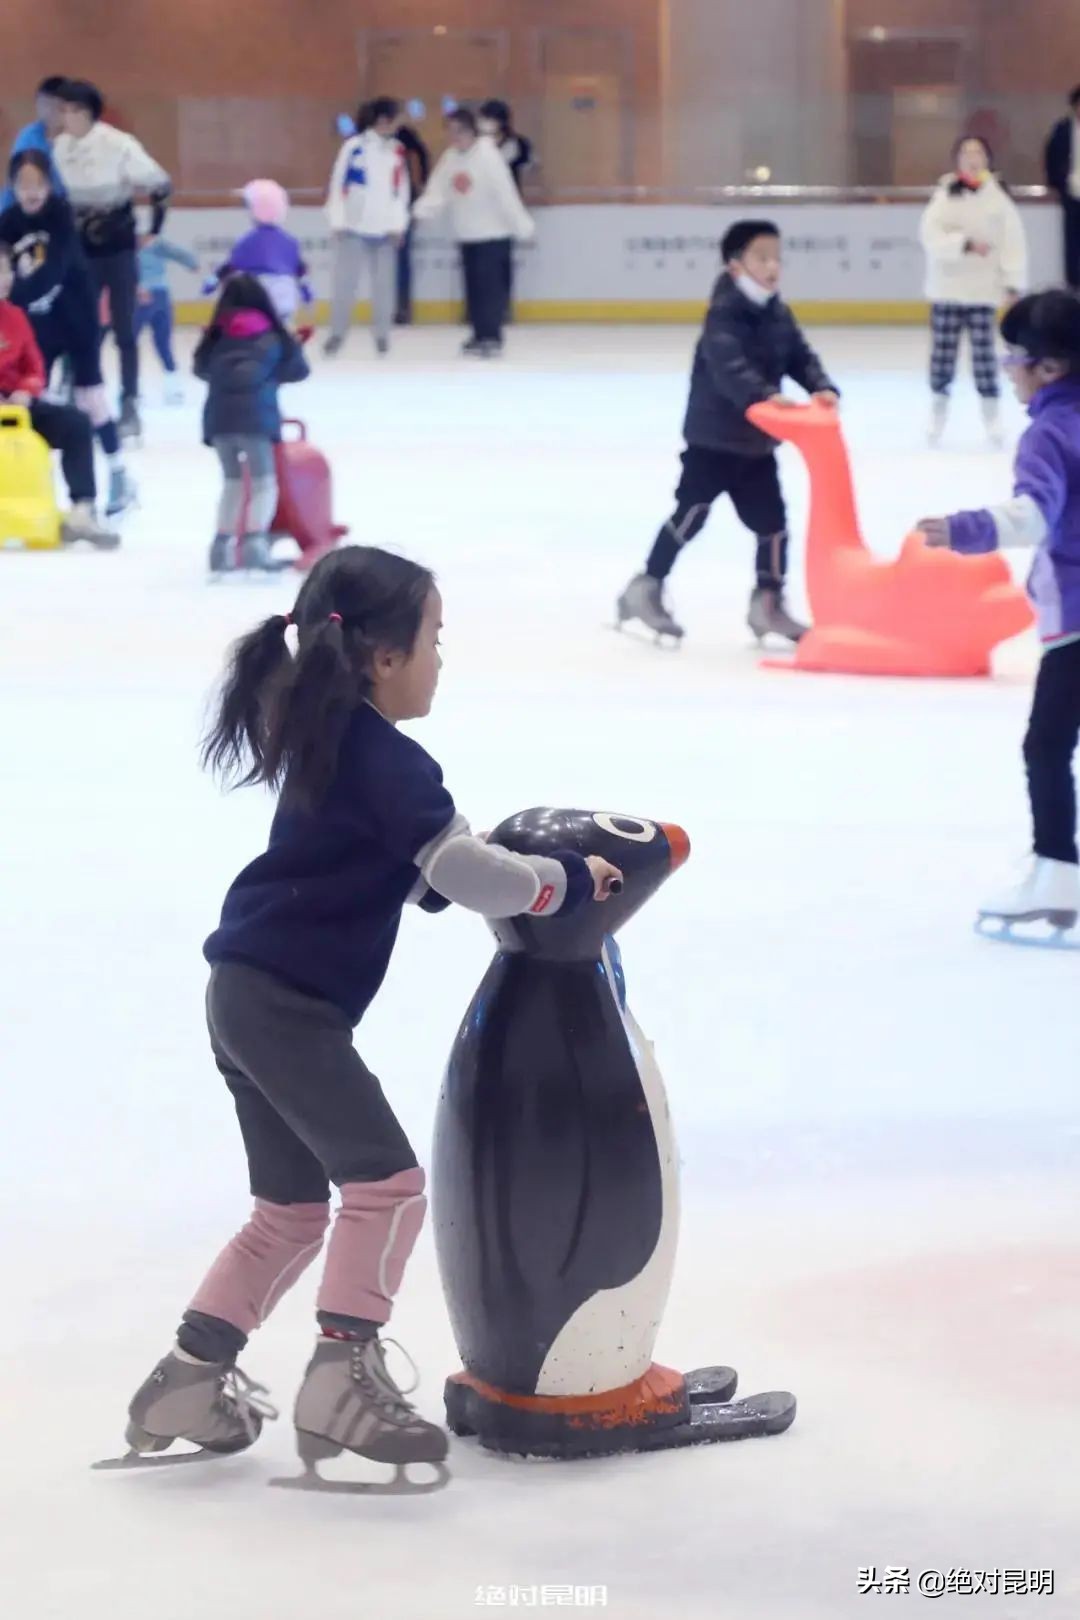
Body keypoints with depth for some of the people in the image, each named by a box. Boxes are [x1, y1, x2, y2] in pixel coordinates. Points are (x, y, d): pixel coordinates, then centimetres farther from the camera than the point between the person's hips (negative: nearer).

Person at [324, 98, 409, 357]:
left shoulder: (397, 150, 6)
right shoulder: (354, 147, -8)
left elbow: (401, 188, 10)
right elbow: (338, 183, -5)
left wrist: (398, 224, 5)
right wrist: (337, 221, -6)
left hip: (385, 228, 4)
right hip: (354, 226, -4)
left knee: (384, 284, 5)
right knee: (345, 281, 0)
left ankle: (382, 334, 14)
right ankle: (337, 333, 9)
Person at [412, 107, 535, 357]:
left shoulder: (488, 156, -14)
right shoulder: (449, 158, 5)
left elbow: (505, 193, -18)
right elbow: (439, 191, 1)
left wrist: (522, 226, -20)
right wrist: (424, 207, -21)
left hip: (493, 233, -7)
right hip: (467, 234, 7)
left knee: (491, 286, -9)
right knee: (473, 287, 9)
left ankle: (492, 337, -6)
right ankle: (480, 335, 17)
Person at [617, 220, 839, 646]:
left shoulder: (778, 314, 7)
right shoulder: (725, 313, -19)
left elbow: (801, 357, 2)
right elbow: (729, 366, -34)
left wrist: (823, 388, -19)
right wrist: (764, 396, -48)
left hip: (757, 441, 7)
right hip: (713, 437, -7)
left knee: (771, 519, 8)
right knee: (691, 514, -5)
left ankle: (768, 604, 18)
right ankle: (645, 590, 7)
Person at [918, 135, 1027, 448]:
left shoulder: (999, 195, 0)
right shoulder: (945, 194, 0)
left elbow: (1013, 242, -1)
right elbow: (930, 234, -10)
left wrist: (1014, 285, -6)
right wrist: (965, 244, -22)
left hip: (983, 290, -1)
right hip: (947, 288, 1)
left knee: (984, 352, -3)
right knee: (943, 351, 4)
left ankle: (992, 418, 7)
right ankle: (938, 416, 19)